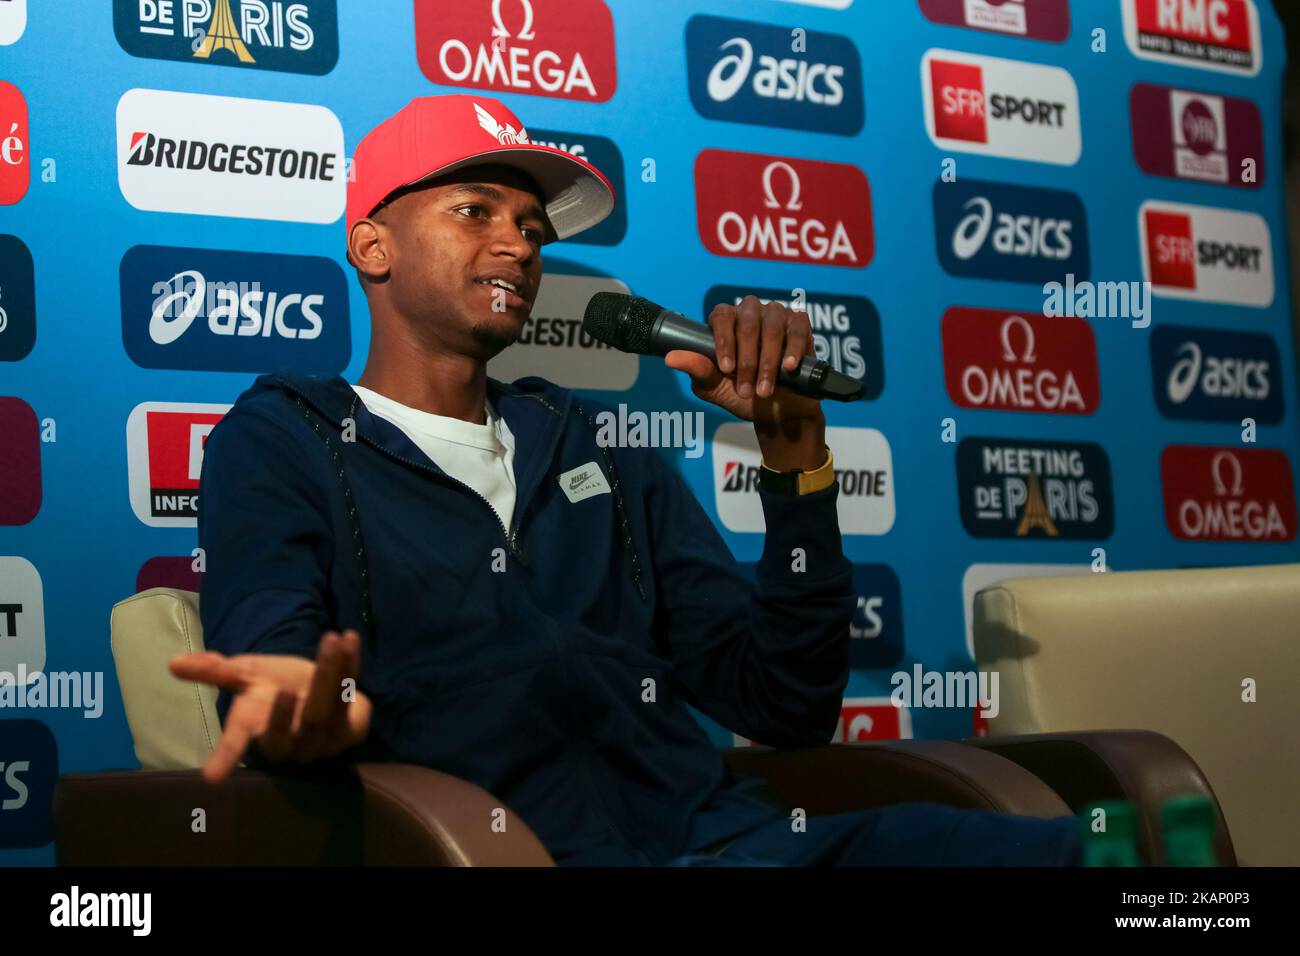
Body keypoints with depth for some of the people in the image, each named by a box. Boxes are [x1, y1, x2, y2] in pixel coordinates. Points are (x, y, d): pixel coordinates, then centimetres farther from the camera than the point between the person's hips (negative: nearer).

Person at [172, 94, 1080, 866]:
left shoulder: (599, 449, 24)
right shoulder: (281, 443, 11)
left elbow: (785, 703, 17)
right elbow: (268, 664, -6)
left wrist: (793, 448, 5)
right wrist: (305, 705, -31)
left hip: (730, 829, 6)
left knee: (1067, 843, -24)